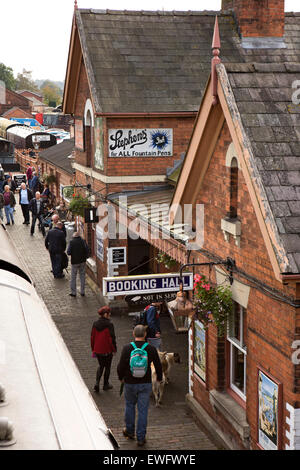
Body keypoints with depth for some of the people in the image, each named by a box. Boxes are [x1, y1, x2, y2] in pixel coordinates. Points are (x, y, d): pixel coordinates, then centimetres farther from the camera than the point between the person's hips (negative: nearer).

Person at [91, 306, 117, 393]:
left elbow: (92, 337, 6)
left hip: (98, 350, 5)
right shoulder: (109, 325, -18)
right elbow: (112, 338, -17)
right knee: (107, 367, 14)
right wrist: (114, 349, -6)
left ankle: (97, 383, 4)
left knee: (101, 366, 21)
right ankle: (106, 385, 24)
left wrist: (93, 350, 16)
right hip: (107, 350, -5)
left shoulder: (95, 324, 0)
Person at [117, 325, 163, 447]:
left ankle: (129, 431, 34)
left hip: (130, 383, 0)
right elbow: (158, 366, 3)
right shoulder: (151, 349, -7)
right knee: (143, 409, 7)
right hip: (145, 384, 0)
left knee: (130, 405, 21)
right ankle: (141, 437, 10)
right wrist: (159, 378, 21)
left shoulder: (127, 348, -12)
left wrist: (121, 377, 12)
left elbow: (120, 366, -8)